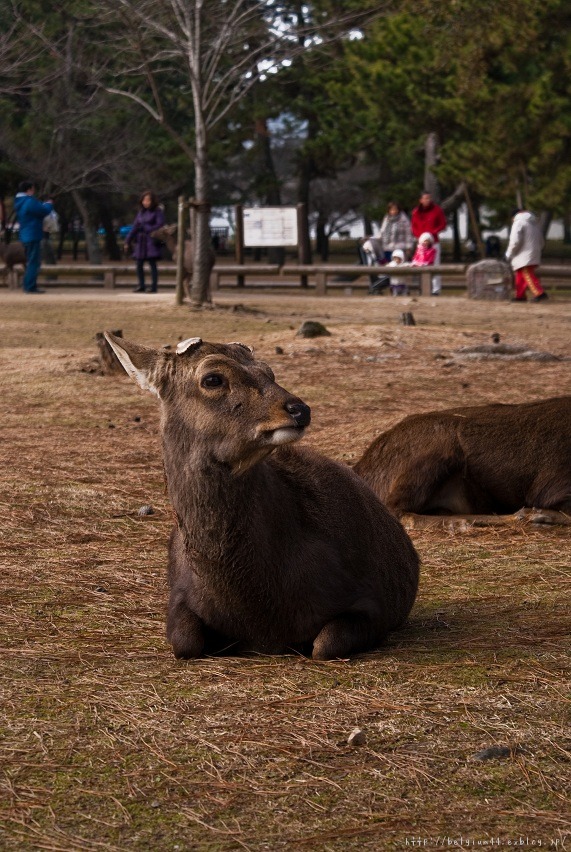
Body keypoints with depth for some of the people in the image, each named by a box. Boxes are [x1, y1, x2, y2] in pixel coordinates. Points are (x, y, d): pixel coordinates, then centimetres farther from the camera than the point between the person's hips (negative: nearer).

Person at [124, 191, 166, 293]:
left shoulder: (157, 211, -2)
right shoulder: (141, 212, 14)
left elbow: (160, 225, -9)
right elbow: (134, 227, 15)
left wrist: (145, 229, -12)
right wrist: (128, 241, 12)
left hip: (151, 241, -6)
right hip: (141, 242, 6)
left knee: (152, 263, -6)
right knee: (139, 264, 4)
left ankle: (154, 287, -4)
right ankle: (141, 286, 11)